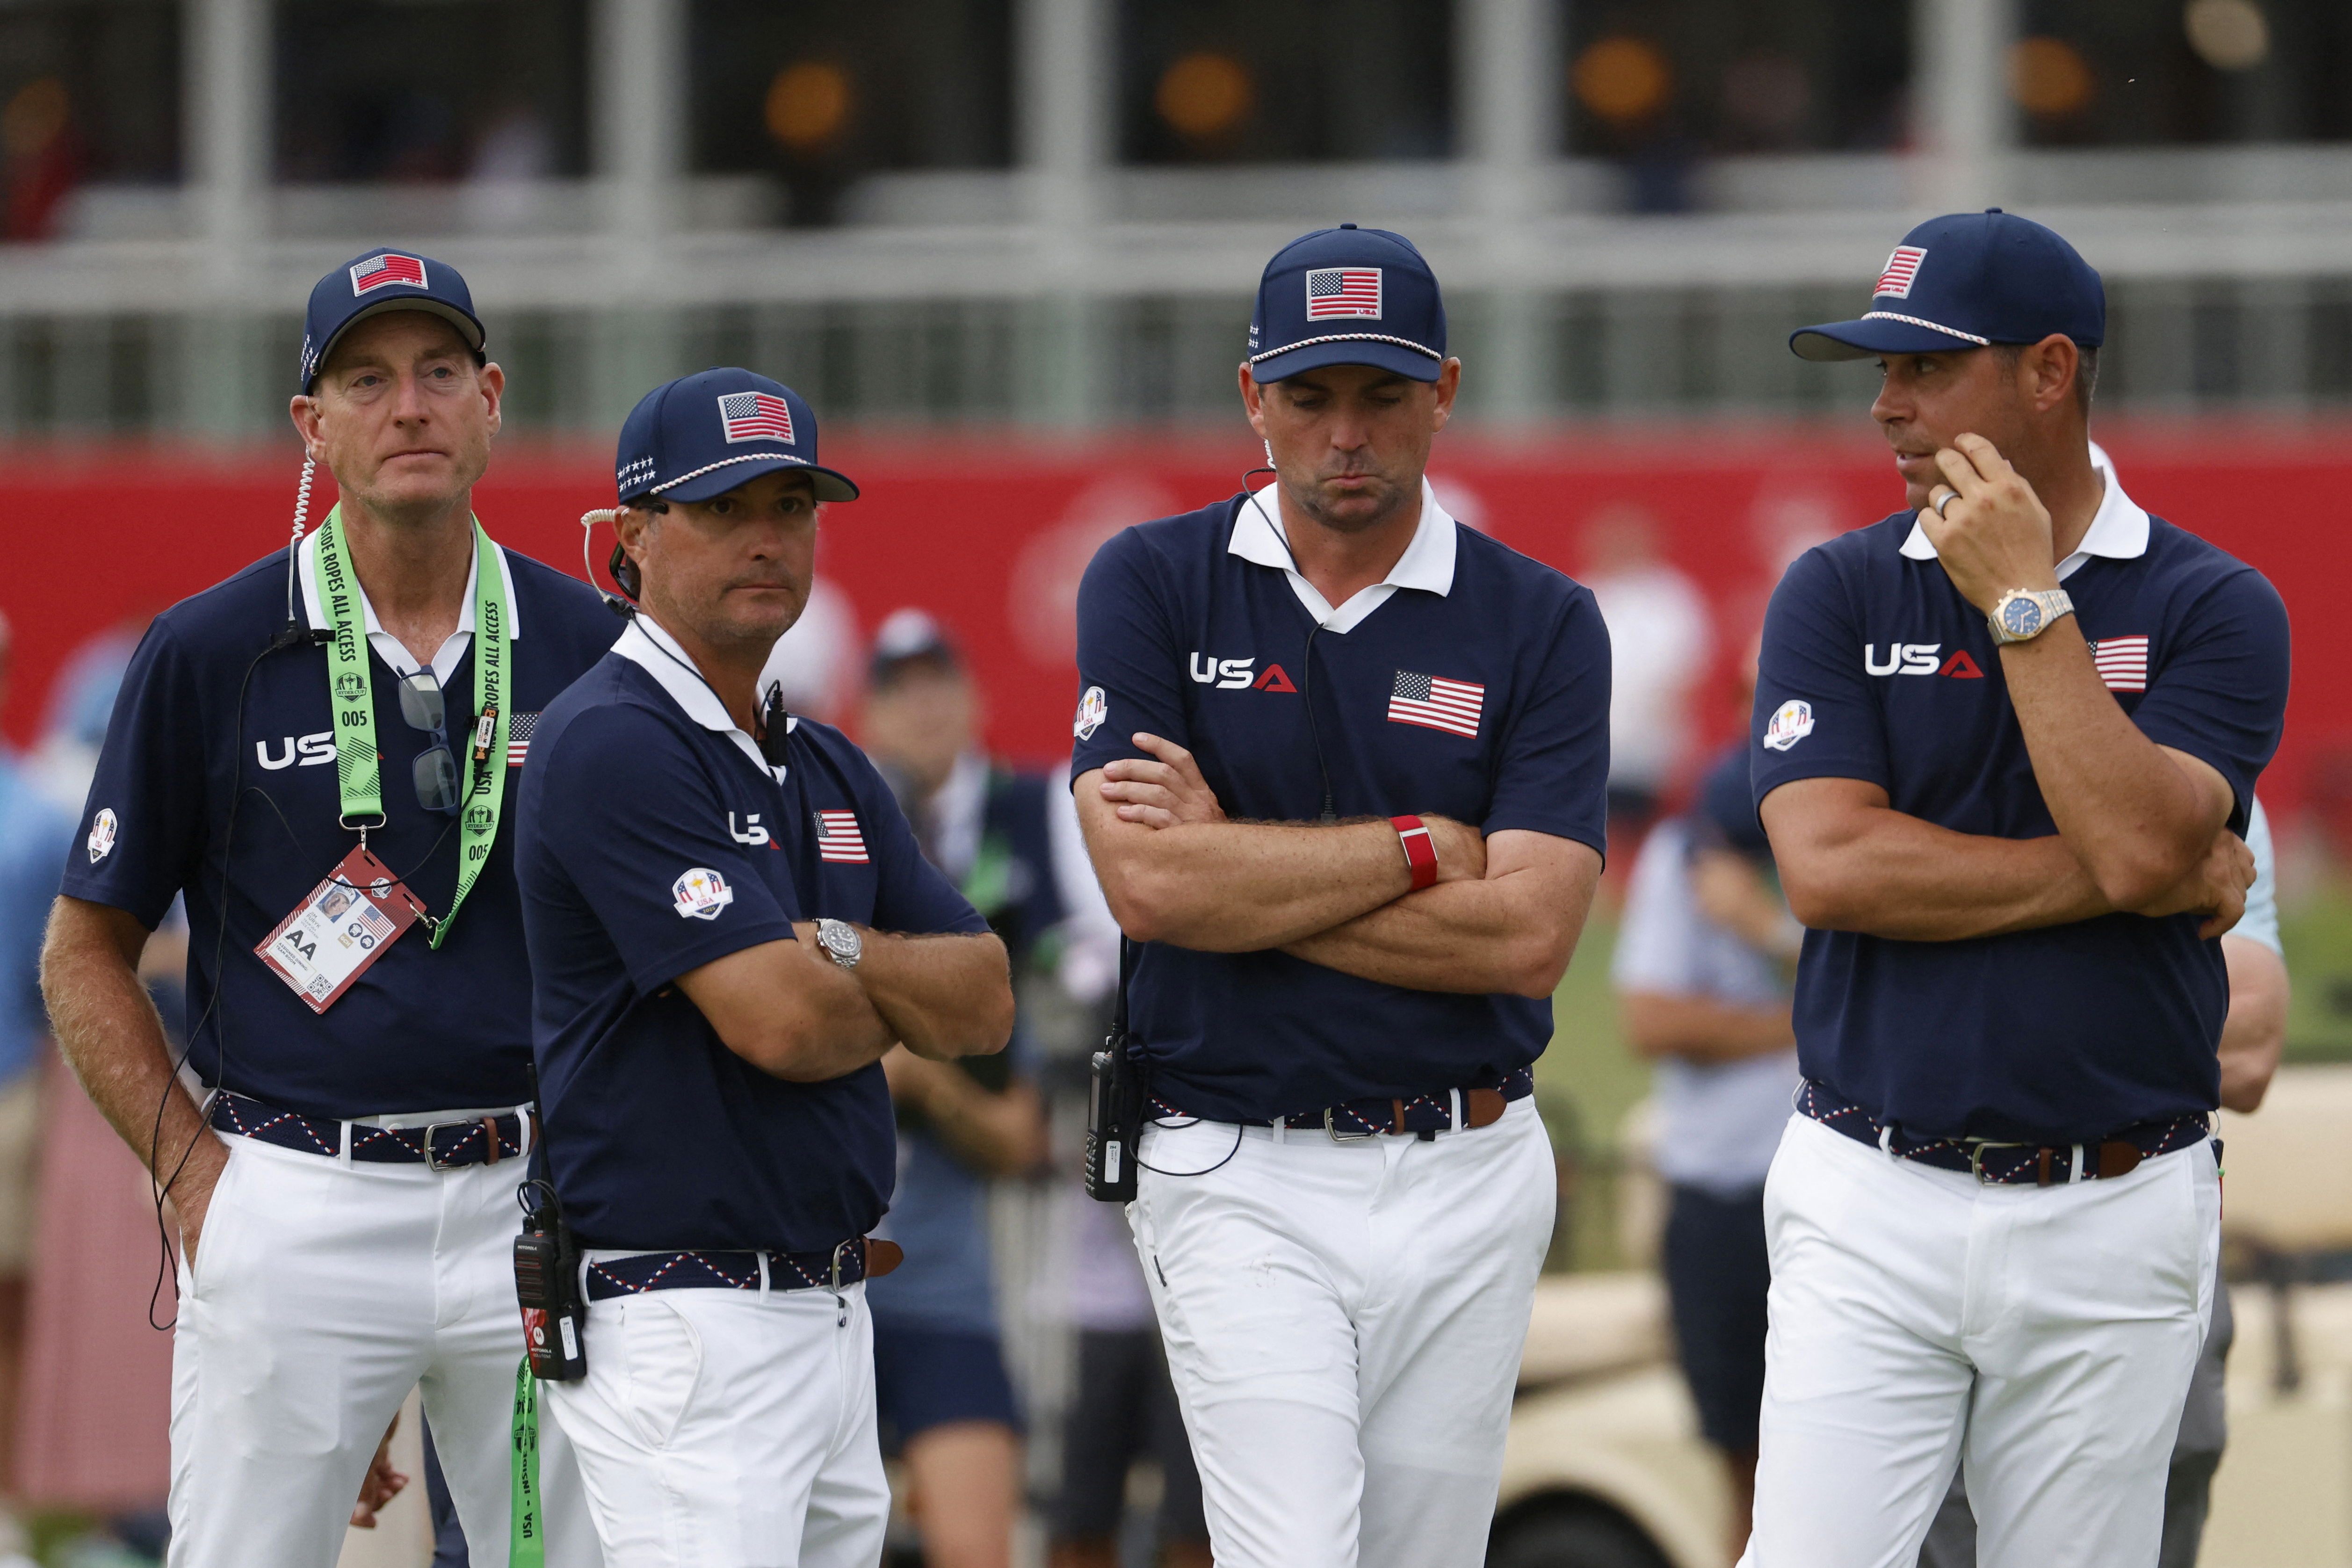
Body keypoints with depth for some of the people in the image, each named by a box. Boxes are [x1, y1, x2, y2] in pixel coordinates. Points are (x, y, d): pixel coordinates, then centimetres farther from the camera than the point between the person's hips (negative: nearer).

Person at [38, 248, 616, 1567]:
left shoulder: (588, 649, 6)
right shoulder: (211, 654, 0)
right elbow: (87, 955, 5)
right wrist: (196, 1169, -4)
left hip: (531, 1203, 2)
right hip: (296, 1208, -2)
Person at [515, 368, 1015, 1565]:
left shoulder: (827, 768, 17)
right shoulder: (613, 745, -11)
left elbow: (985, 1006, 11)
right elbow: (780, 1022, -18)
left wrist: (841, 953, -8)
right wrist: (903, 994, 4)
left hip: (834, 1316, 9)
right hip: (688, 1320, -9)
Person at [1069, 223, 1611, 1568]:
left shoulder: (1540, 625, 1)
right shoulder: (1154, 587, 0)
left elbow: (1528, 936, -11)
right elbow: (1149, 883, -13)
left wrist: (1243, 871, -10)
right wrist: (1422, 850, -8)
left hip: (1469, 1184, 2)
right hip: (1242, 1180, -2)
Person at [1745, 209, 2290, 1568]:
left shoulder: (2214, 609, 0)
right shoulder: (1838, 594, 4)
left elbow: (2140, 844, -16)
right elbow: (1831, 869, -10)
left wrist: (2025, 603, -12)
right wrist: (2144, 880, -10)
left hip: (2115, 1219, 0)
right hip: (1873, 1204, 1)